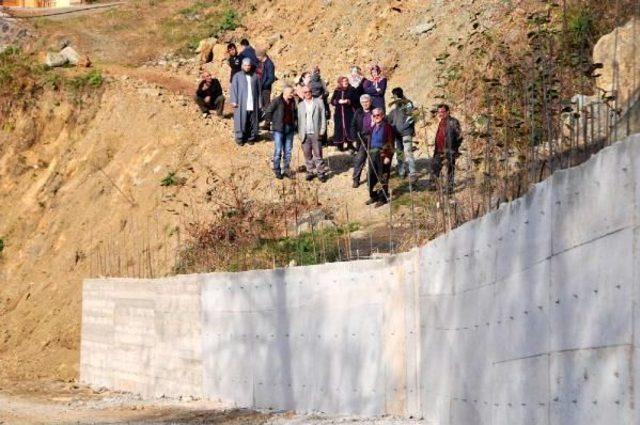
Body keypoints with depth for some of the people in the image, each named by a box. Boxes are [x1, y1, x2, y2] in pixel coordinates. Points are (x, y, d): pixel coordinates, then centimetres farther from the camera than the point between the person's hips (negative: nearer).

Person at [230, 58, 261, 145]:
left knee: (252, 121, 3)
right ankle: (239, 138, 3)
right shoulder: (237, 76, 4)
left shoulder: (255, 76, 12)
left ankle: (251, 137, 13)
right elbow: (233, 89, 0)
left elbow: (258, 90, 12)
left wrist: (259, 103, 6)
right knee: (241, 121, -4)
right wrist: (234, 101, -9)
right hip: (241, 104, -2)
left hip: (253, 104, 2)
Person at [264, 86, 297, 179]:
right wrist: (273, 121, -7)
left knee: (288, 151, 10)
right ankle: (277, 171, 8)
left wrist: (295, 121, 12)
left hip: (290, 129, 5)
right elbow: (267, 112, -10)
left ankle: (286, 169, 19)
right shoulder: (277, 101, -12)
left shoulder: (292, 101, 6)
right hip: (279, 129, -5)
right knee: (278, 151, -1)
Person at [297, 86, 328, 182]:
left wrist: (322, 131, -5)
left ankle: (321, 172, 5)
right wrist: (299, 134, 2)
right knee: (307, 155, 5)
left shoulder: (319, 102, 6)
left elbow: (323, 117, 3)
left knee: (318, 154, -2)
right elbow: (299, 120, 11)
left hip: (316, 134, -2)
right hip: (305, 134, 2)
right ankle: (310, 171, 14)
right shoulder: (300, 105, 13)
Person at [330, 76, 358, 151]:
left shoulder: (352, 90, 3)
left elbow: (355, 100, -1)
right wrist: (338, 101, -12)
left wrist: (349, 101, -17)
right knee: (339, 128, 0)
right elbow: (332, 101, 6)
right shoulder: (336, 91, 9)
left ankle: (349, 143, 2)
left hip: (349, 112, -2)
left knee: (349, 127, -6)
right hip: (339, 113, 2)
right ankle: (340, 144, 7)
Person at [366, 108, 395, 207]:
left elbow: (390, 143, -11)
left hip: (382, 155, -7)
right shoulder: (373, 127, 13)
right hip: (372, 154, 7)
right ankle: (373, 196, 24)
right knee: (370, 177, 10)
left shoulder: (387, 127, -9)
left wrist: (388, 156, -16)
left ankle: (383, 198, 11)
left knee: (383, 177, 1)